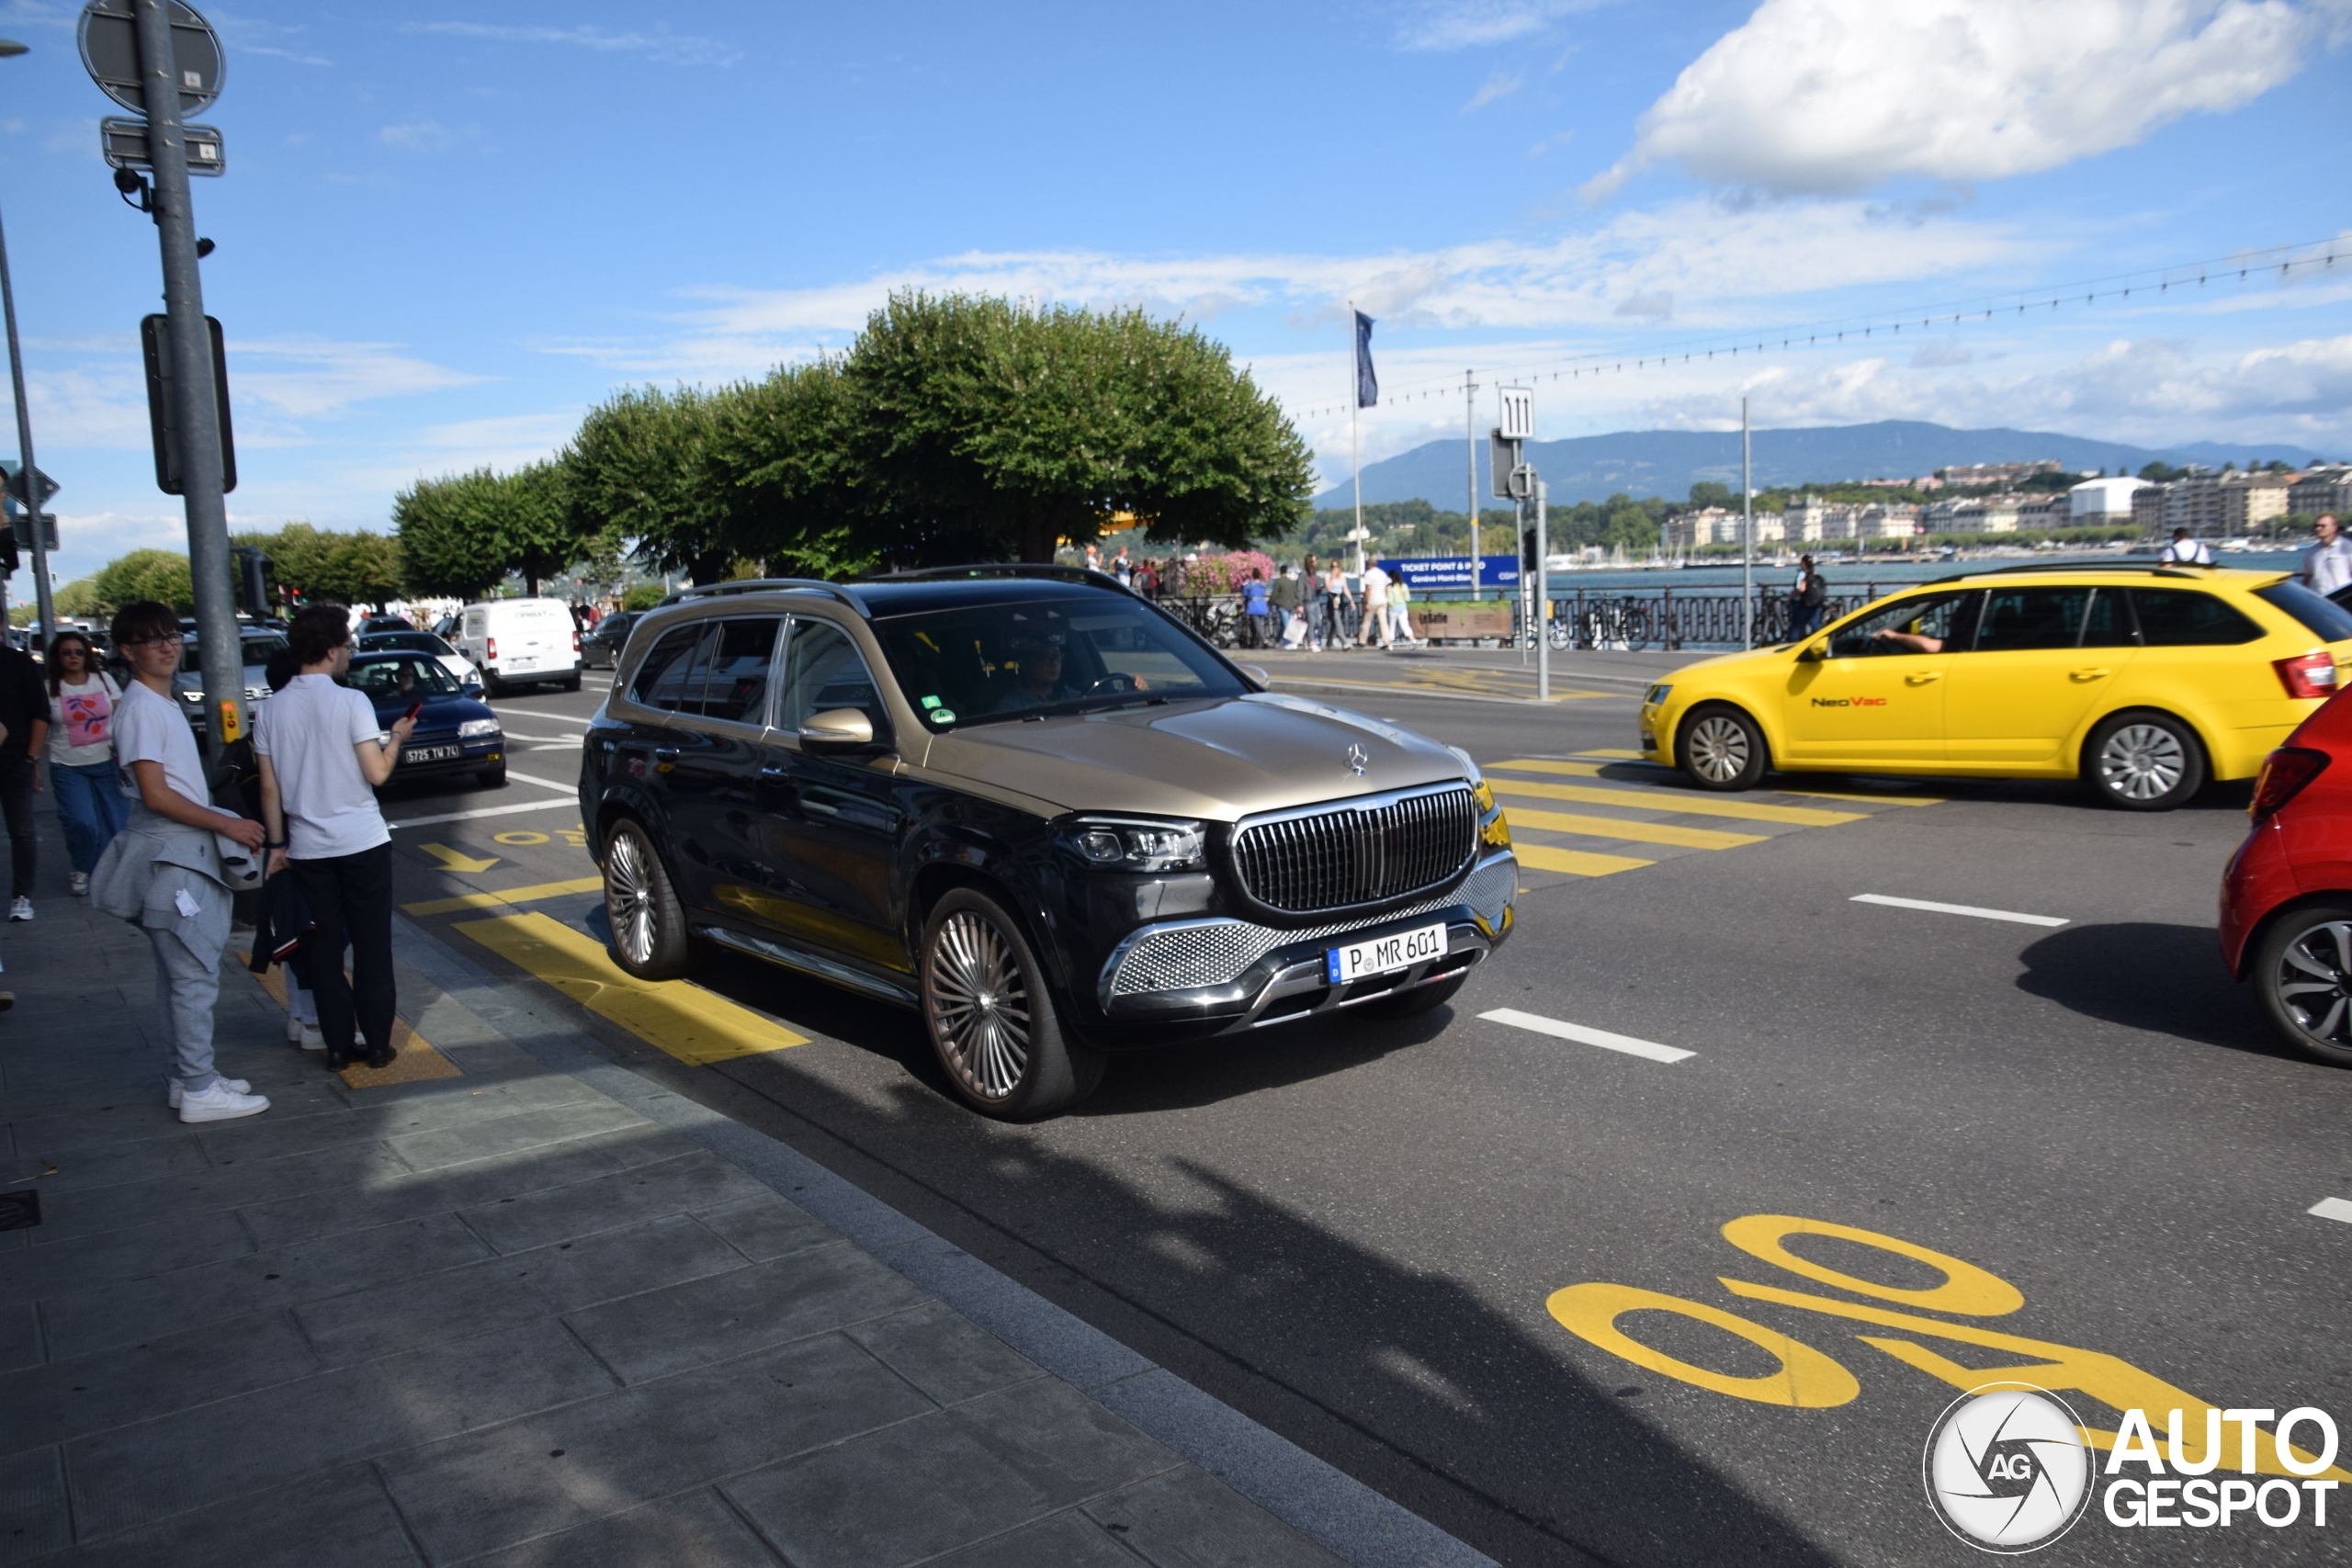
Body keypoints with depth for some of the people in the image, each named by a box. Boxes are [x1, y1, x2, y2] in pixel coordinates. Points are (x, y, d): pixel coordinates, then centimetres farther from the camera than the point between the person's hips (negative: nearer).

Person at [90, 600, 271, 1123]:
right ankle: (198, 1090, -2)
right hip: (168, 855, -10)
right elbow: (155, 794, -19)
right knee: (195, 975, -7)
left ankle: (183, 1076, 23)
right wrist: (226, 824, -16)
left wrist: (224, 826, 15)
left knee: (181, 972, 15)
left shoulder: (164, 703, 16)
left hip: (187, 850, 10)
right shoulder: (140, 707, -14)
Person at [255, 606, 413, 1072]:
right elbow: (377, 773, -14)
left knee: (325, 950, 11)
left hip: (307, 848, 4)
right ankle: (377, 1045, 9)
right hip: (362, 842, -4)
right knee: (372, 947, 5)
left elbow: (270, 788, 4)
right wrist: (396, 737, 4)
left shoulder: (271, 710, 2)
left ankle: (338, 1045, 15)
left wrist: (277, 845, 11)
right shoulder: (351, 702, -11)